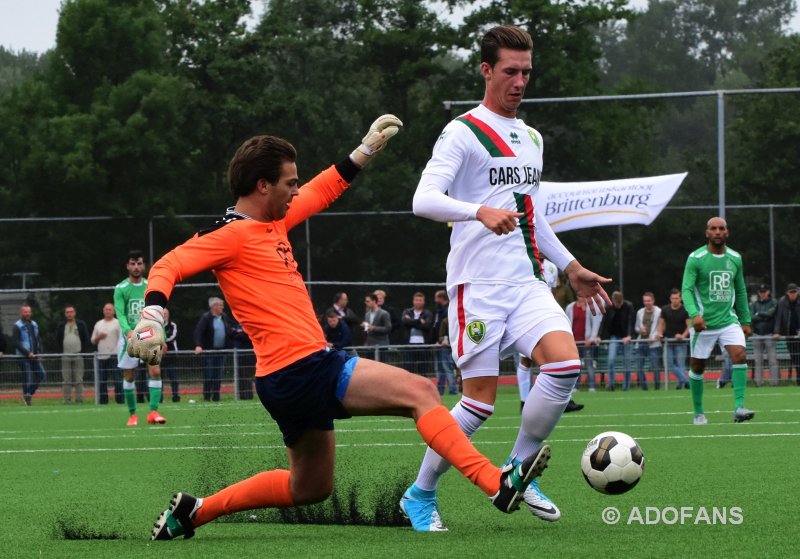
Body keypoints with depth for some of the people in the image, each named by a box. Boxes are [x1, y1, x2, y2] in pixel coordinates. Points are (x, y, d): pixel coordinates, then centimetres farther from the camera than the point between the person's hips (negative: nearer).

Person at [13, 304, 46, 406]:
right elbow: (16, 343, -12)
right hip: (24, 357, -6)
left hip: (35, 356, 6)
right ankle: (27, 397, 3)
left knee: (42, 375, -1)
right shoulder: (18, 326, -5)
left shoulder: (34, 324, 15)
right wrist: (28, 353, -16)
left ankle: (30, 393, 14)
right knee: (27, 379, -5)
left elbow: (38, 340, 19)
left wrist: (39, 354, 6)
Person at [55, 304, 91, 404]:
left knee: (79, 380, -2)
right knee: (66, 380, -1)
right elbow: (57, 341, 11)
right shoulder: (61, 326, 11)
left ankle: (79, 400, -1)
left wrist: (84, 352, -3)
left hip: (78, 356, -1)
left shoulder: (81, 325, 7)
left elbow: (86, 340, 7)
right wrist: (59, 353, -1)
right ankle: (67, 400, 1)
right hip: (65, 356, 1)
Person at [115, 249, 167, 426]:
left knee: (155, 371, -13)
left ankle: (153, 412, -16)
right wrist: (128, 331, -30)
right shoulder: (121, 289, -2)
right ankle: (132, 414, 12)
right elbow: (120, 314, -12)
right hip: (129, 337, -2)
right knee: (129, 376, 1)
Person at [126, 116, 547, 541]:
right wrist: (152, 316, -35)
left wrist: (366, 149, 34)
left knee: (309, 489, 21)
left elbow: (323, 191, 33)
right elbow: (168, 267, -19)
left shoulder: (274, 222, 17)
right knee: (420, 392, -14)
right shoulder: (230, 235, -10)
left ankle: (194, 511, 26)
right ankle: (497, 484, -23)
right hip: (298, 369, -11)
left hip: (306, 374, 11)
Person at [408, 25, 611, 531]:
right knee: (481, 399, -7)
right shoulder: (464, 132, -5)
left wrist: (572, 267, 28)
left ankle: (518, 472, -2)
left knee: (565, 363, -17)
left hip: (526, 282, 6)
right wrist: (481, 212, -35)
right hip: (478, 284, -6)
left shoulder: (532, 138, 20)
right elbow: (424, 200, -19)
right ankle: (421, 495, 11)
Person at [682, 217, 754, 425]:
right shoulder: (696, 259, -7)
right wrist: (694, 314, -29)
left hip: (728, 320, 3)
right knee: (697, 367, 5)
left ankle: (739, 407, -22)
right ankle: (698, 413, 22)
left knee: (740, 356, -19)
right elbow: (686, 289, -13)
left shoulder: (735, 258, 8)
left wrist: (745, 320, 16)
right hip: (703, 323, -3)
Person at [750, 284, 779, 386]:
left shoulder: (773, 303, 6)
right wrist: (764, 317, -8)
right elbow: (751, 317, 0)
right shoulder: (754, 304, 12)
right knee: (757, 360, 1)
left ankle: (774, 380, -7)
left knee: (772, 359, -8)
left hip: (769, 334, -3)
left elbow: (770, 313, -10)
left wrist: (759, 314, 2)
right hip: (757, 334, 3)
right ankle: (758, 381, 2)